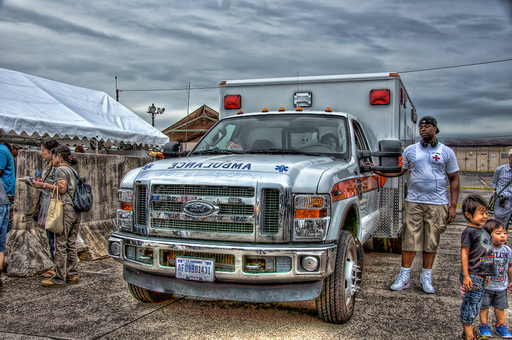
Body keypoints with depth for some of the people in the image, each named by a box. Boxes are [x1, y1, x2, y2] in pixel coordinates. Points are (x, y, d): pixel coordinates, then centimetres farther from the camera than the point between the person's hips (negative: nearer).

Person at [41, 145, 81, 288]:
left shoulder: (61, 169, -6)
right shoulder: (72, 170, 20)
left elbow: (62, 189, -13)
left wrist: (44, 185, -1)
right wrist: (47, 186, 17)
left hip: (66, 209, -9)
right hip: (76, 210, 9)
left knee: (60, 245, -4)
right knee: (71, 244, 12)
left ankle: (59, 279, 0)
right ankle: (72, 274, 16)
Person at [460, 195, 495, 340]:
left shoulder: (483, 232, 12)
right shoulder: (469, 232, -15)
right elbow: (464, 254, -16)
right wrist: (466, 276, -19)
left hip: (481, 278, 8)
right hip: (472, 277, -8)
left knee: (475, 305, 15)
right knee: (471, 305, -1)